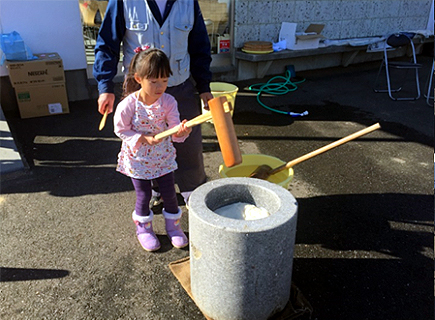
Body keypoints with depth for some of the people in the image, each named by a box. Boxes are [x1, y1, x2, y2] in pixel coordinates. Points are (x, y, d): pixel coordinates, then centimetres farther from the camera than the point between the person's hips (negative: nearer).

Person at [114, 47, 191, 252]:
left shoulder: (168, 102, -14)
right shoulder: (128, 105, -21)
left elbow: (174, 130, -15)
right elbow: (121, 129, -10)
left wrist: (181, 131, -39)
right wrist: (144, 138, -21)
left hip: (163, 157, 3)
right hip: (137, 159, -2)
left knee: (169, 193, 10)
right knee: (144, 196, 11)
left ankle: (173, 226, 34)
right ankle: (143, 228, 36)